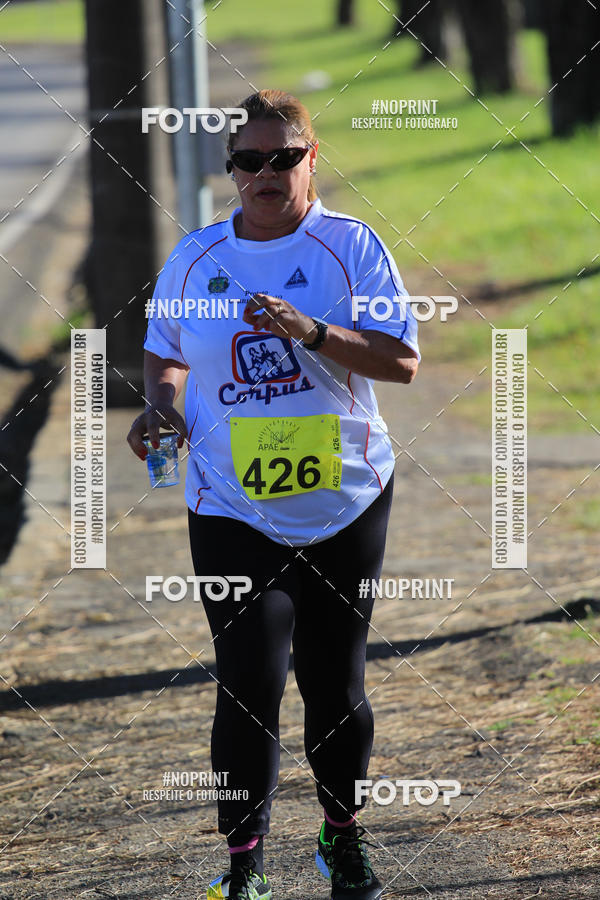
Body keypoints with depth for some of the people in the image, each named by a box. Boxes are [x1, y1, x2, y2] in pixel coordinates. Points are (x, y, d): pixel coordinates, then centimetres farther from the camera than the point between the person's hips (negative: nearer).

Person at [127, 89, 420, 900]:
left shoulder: (351, 246, -4)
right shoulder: (195, 258, 4)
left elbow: (403, 361, -11)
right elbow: (164, 352, 19)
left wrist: (311, 331, -25)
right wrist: (163, 401, -3)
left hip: (345, 503, 0)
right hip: (232, 510, 1)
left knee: (334, 684, 9)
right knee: (250, 683, -9)